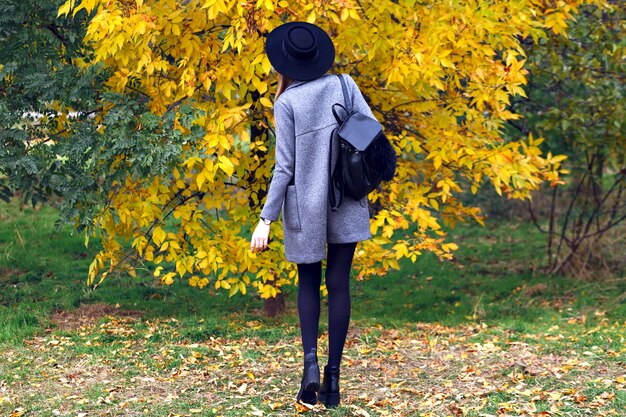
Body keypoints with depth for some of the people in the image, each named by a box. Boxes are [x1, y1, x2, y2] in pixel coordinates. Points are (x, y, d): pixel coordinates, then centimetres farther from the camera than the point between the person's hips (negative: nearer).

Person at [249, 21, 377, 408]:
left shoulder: (286, 103, -9)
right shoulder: (343, 84, -1)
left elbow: (285, 167, -12)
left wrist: (266, 219, -8)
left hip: (305, 204, -2)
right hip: (347, 201, 2)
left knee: (309, 282, 16)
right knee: (338, 284, 7)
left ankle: (311, 362, -3)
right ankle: (333, 376, 5)